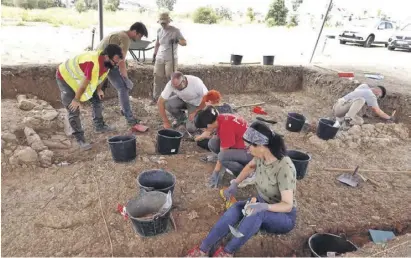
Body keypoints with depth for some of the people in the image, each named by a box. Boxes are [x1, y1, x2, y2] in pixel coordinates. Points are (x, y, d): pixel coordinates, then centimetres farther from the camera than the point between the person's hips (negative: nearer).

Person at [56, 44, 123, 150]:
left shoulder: (105, 61, -15)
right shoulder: (93, 63, -41)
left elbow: (99, 75, 6)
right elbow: (84, 84, -30)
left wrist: (99, 89, 1)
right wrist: (76, 100, -20)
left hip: (78, 76, 8)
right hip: (65, 77, -8)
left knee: (97, 99, 11)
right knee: (74, 111, -10)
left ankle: (99, 126, 26)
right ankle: (80, 139, -1)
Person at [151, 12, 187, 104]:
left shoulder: (175, 31, -7)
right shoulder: (159, 31, 8)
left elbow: (185, 43, -12)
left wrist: (177, 40, -32)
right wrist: (154, 54, 18)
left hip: (171, 59, -4)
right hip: (159, 59, 5)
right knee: (157, 78, 5)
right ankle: (155, 98, 15)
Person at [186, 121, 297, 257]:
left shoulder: (284, 168, -32)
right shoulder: (261, 156, -12)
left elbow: (288, 205, -29)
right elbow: (250, 166, 12)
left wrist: (264, 206, -46)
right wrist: (235, 183, 0)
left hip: (284, 217, -6)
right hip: (263, 206, 6)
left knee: (257, 212, -36)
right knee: (237, 207, -22)